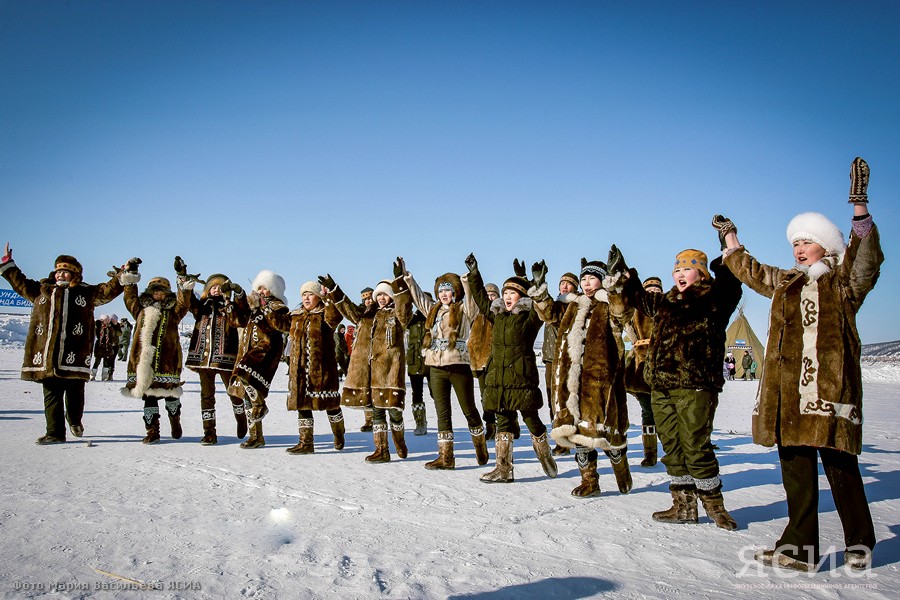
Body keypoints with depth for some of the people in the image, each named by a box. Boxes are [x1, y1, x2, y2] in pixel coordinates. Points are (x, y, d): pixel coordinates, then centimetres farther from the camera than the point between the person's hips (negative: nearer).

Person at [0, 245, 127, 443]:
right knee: (52, 394, 2)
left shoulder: (86, 293, 14)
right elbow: (21, 283, 31)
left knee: (75, 392, 3)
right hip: (47, 354, 2)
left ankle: (75, 420, 30)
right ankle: (55, 432, 7)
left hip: (73, 354, -2)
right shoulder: (42, 290, 21)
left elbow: (108, 291, 9)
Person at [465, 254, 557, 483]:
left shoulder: (529, 317, -3)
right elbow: (481, 299, 24)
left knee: (531, 419, 4)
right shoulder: (498, 315, 14)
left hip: (522, 377, -6)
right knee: (503, 422, 8)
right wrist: (473, 274, 22)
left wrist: (529, 281, -29)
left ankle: (546, 457, 28)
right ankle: (503, 469, 14)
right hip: (498, 378, 6)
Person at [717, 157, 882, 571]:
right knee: (796, 468, 4)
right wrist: (730, 238, 47)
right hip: (788, 390, 5)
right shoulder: (784, 283, 20)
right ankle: (800, 548, 8)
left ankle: (860, 544, 19)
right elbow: (748, 270, 37)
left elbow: (866, 258, -16)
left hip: (831, 387, -5)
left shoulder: (844, 283, 4)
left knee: (841, 467, 1)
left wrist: (859, 208, -28)